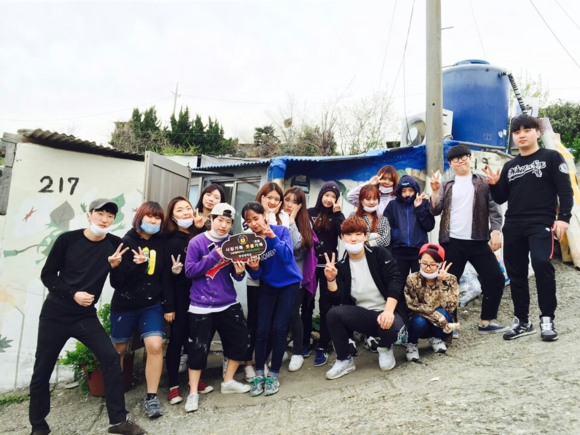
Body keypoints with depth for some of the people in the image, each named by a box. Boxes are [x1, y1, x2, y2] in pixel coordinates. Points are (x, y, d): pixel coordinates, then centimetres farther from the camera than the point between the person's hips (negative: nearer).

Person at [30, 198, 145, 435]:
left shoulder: (115, 244, -4)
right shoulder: (68, 239, -9)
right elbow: (47, 275, -4)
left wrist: (115, 266, -18)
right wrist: (73, 294, -16)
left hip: (86, 316, 1)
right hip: (55, 314, -1)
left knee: (111, 358, -12)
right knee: (42, 368, 9)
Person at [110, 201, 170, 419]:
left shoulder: (161, 243, 1)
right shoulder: (127, 241, -8)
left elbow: (166, 276, 4)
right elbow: (116, 279, -12)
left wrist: (169, 306, 2)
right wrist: (136, 265, -30)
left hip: (152, 304, 1)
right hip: (124, 304, -1)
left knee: (155, 345, -14)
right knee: (119, 348, 15)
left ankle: (151, 397, 0)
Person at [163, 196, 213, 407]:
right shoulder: (171, 242, -9)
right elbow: (166, 275, -11)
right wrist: (168, 305, -14)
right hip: (181, 298, -4)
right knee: (177, 340, 3)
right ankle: (173, 386, 15)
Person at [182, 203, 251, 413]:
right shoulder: (197, 242, -10)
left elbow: (236, 275, 6)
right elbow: (190, 271, -13)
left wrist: (240, 272, -18)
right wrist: (214, 256, -22)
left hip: (228, 303, 5)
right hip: (202, 306, -4)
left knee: (241, 340, 11)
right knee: (198, 348, 2)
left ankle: (228, 382, 32)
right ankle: (193, 393, 21)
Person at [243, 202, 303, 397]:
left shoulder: (281, 230, -16)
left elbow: (287, 257, -29)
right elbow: (257, 275, -6)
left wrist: (273, 237, -36)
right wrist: (254, 268, -28)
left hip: (289, 284, -2)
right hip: (267, 286, 3)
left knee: (279, 328, -4)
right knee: (262, 329, -4)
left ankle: (273, 375, 10)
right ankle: (259, 374, 10)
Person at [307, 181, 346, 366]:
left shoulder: (337, 215, 5)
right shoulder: (309, 213, 7)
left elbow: (344, 235, -12)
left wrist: (337, 214, -15)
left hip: (328, 265, -1)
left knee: (326, 306, 1)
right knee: (307, 304, 7)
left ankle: (323, 348, 8)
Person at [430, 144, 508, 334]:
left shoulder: (483, 182, 9)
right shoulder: (446, 186, 11)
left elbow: (493, 208, 4)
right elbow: (436, 211, 3)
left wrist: (496, 232, -7)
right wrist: (435, 191, -9)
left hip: (478, 241, 1)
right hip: (452, 242, 0)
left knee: (496, 279, -1)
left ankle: (486, 322, 13)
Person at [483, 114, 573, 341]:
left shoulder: (552, 157, 4)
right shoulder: (510, 166, 16)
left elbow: (565, 190, -3)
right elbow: (501, 199, 16)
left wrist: (563, 217, -15)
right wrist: (494, 184, -3)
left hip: (541, 223, -5)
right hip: (513, 226, 5)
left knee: (542, 264, -23)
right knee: (515, 273, 6)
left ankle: (547, 319, -8)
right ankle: (522, 321, 17)